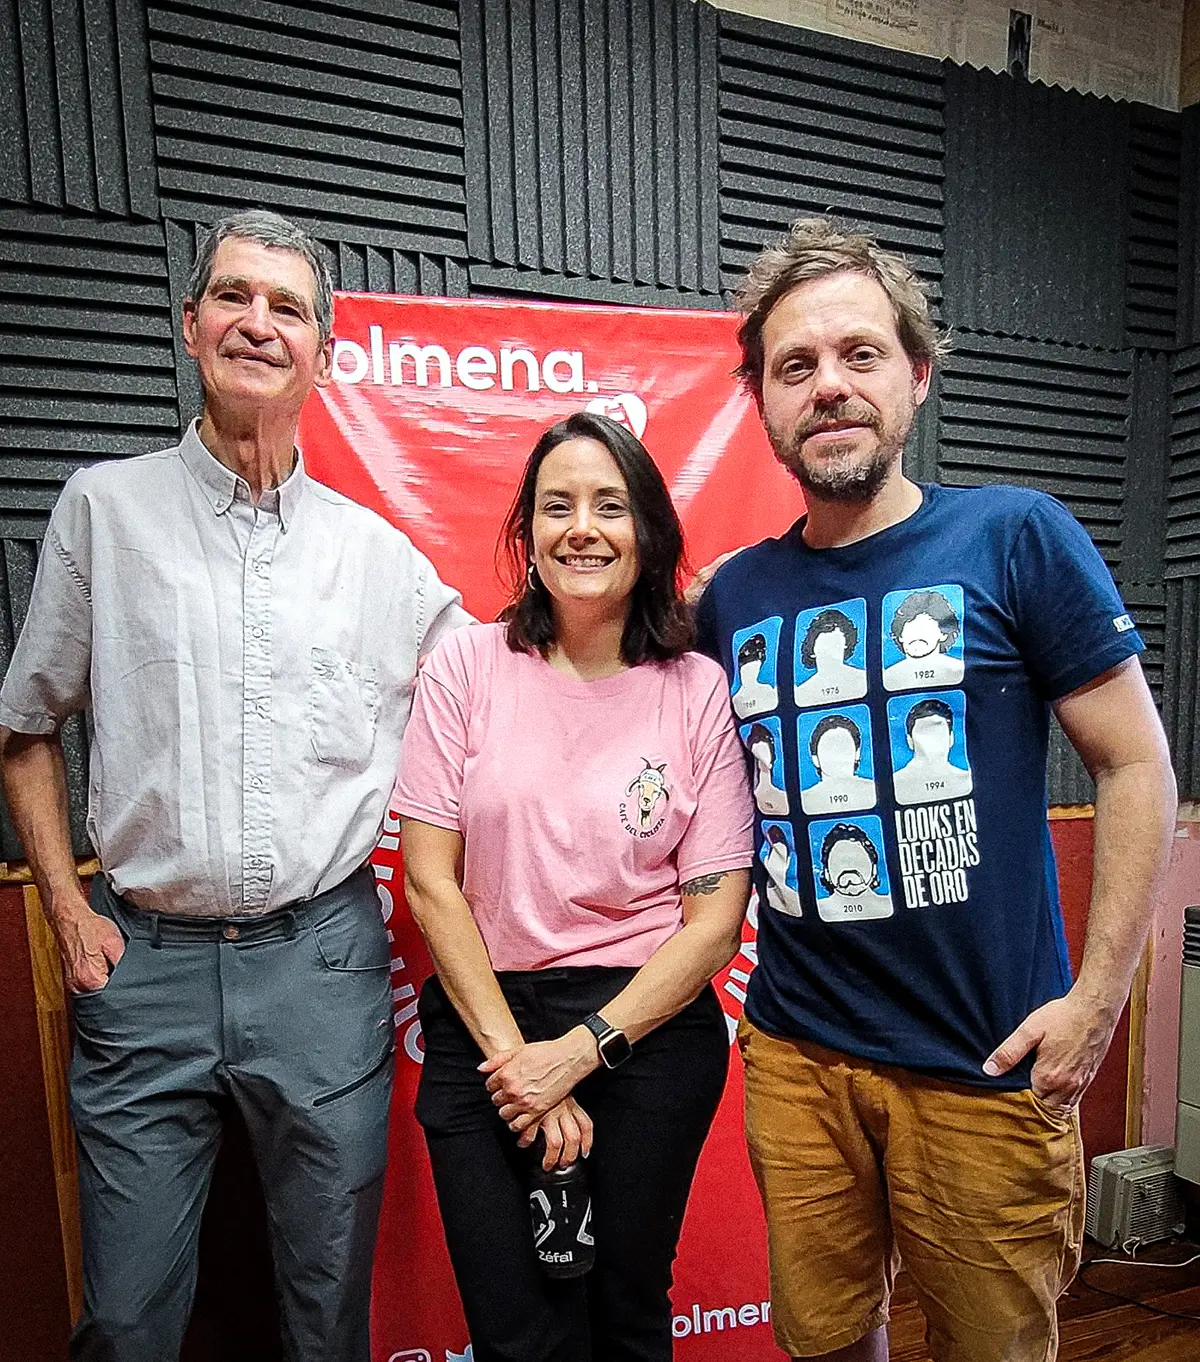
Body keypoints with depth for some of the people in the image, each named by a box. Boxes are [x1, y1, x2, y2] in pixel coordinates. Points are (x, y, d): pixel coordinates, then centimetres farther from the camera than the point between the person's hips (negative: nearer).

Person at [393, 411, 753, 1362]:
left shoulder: (698, 690, -6)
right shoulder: (468, 666, -5)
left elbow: (716, 920, -5)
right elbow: (430, 881, -5)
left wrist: (581, 1049, -11)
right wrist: (513, 1056, -7)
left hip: (649, 1032, 0)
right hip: (481, 1031, 0)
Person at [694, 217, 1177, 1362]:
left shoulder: (1014, 537, -8)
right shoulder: (731, 595, 1)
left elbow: (1136, 765, -5)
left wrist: (1098, 995, -9)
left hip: (990, 1063, -2)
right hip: (796, 1052, 3)